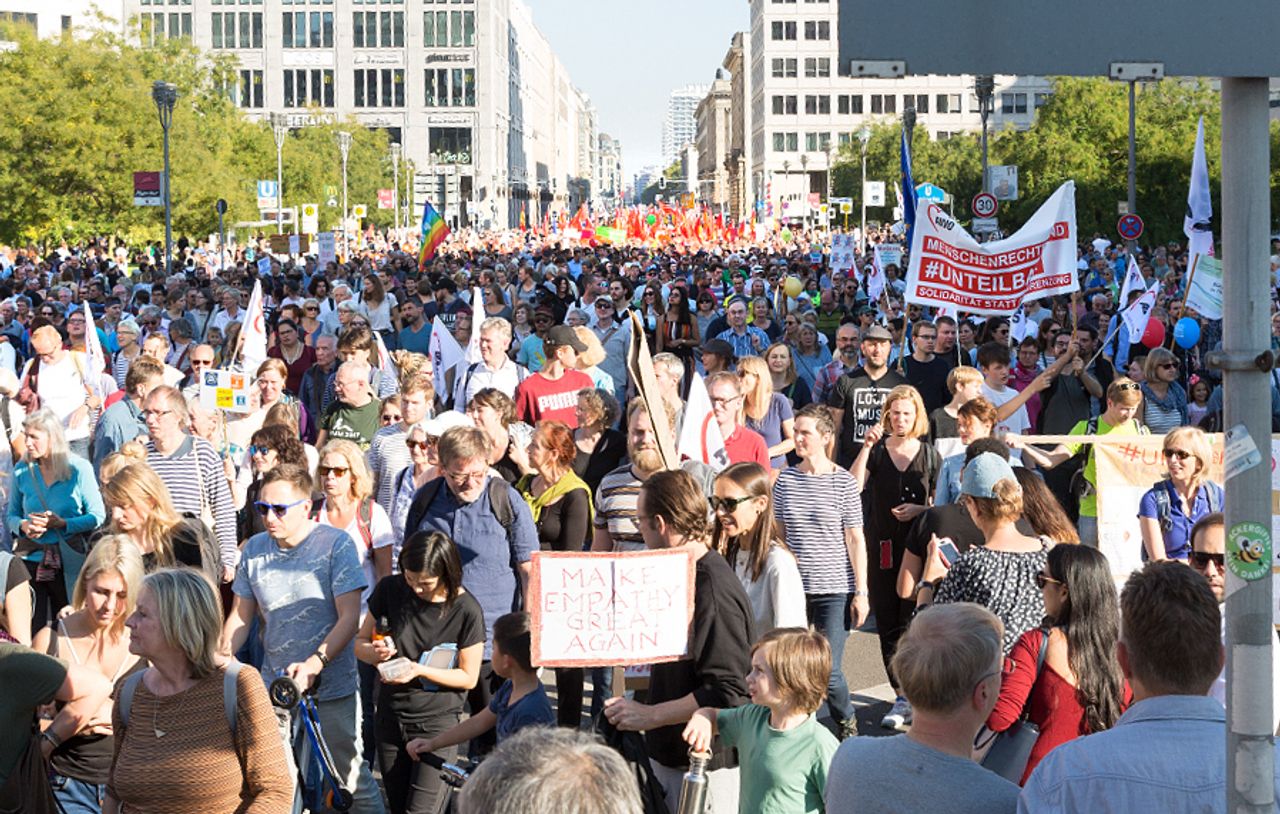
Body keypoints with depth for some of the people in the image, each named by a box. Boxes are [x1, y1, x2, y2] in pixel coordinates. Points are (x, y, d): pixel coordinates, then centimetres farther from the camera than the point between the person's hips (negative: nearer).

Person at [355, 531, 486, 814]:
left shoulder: (466, 610, -15)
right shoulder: (390, 589, -4)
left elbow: (468, 677, -7)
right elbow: (360, 643, 6)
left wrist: (419, 670, -22)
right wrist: (376, 652, -18)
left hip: (437, 720, -5)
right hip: (391, 716, 5)